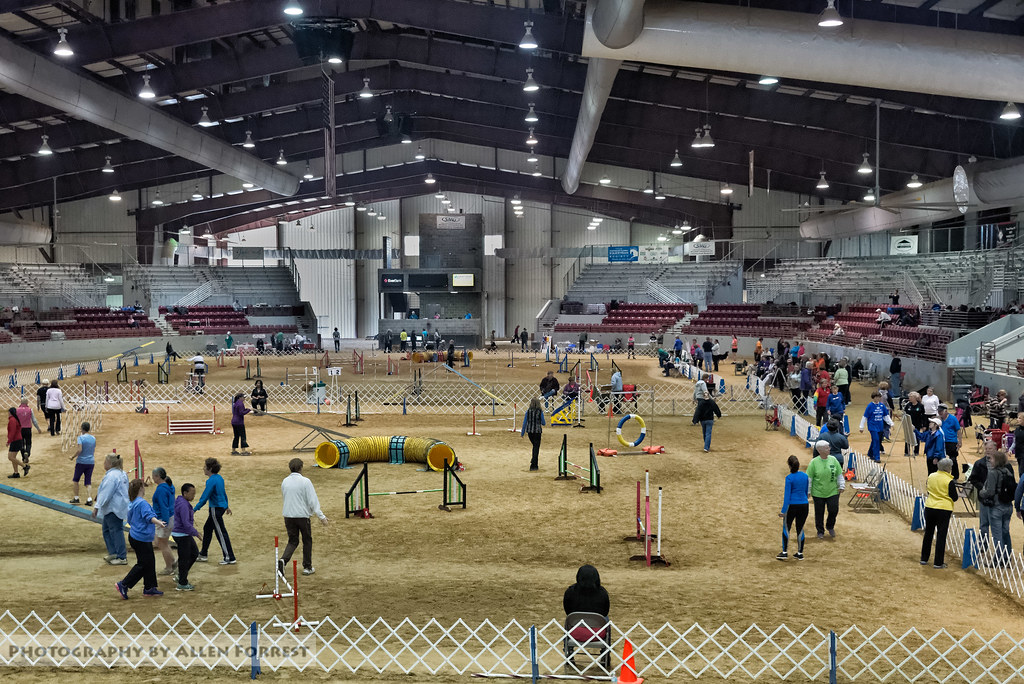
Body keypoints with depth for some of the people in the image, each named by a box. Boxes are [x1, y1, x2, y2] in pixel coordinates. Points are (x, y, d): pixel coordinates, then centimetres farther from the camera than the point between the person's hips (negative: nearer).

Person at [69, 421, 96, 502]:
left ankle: (76, 498, 14)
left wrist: (73, 456, -8)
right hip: (91, 462, 4)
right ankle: (89, 499, -8)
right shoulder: (93, 438, 7)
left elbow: (80, 450, -20)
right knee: (88, 482, 5)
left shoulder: (80, 437, -10)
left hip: (81, 462, -4)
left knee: (75, 480, 13)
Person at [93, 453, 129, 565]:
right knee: (107, 530, 20)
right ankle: (113, 553, 25)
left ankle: (122, 557, -2)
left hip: (113, 508, -11)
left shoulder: (111, 476, -19)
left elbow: (105, 493, -23)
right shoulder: (122, 474, 13)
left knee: (116, 531, -6)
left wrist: (97, 506, -21)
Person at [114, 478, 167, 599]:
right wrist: (158, 522, -51)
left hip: (135, 536, 10)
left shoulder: (133, 503, 12)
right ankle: (123, 585, -2)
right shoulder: (142, 503, -17)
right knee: (143, 564, -4)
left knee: (150, 562, 12)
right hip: (141, 538, -10)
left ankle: (149, 588, 16)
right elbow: (149, 516, -34)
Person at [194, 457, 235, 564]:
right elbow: (224, 493, 19)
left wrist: (194, 509, -17)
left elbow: (204, 498, -21)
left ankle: (230, 558, 1)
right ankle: (202, 554, 30)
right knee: (207, 529, 20)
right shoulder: (219, 477, 8)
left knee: (221, 533, -3)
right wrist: (226, 506, 30)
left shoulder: (211, 481, -20)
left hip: (216, 509, -10)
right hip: (222, 506, 10)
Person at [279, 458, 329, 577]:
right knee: (307, 540, 13)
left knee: (293, 541, 12)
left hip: (288, 515, 4)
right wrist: (321, 516, -9)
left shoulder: (285, 481, 3)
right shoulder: (305, 481, -13)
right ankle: (307, 567, 18)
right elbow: (313, 500, -13)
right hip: (302, 515, -4)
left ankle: (283, 560, -13)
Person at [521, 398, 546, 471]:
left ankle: (534, 463, 26)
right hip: (537, 431, -4)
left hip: (529, 431, 4)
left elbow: (524, 422, 1)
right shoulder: (540, 412, -9)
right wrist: (544, 424, 23)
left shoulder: (528, 411, -1)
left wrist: (522, 433, 8)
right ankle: (533, 466, 2)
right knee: (536, 448, 4)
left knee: (535, 446, 23)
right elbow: (543, 423, -1)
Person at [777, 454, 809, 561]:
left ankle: (784, 552, 9)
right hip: (804, 505, 5)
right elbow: (806, 491, 14)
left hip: (792, 505, -4)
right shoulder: (805, 476, 3)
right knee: (800, 529, 12)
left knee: (786, 528, 9)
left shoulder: (789, 478, -12)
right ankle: (800, 553, 16)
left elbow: (787, 495, -13)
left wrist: (783, 511, -10)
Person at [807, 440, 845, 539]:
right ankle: (820, 531, 26)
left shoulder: (833, 460, -1)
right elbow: (809, 478, -5)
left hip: (833, 492, 2)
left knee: (834, 510, -2)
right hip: (818, 493, -2)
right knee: (819, 513, 6)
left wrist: (841, 486, 5)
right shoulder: (814, 462, -10)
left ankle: (830, 527, 27)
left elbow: (839, 474, 9)